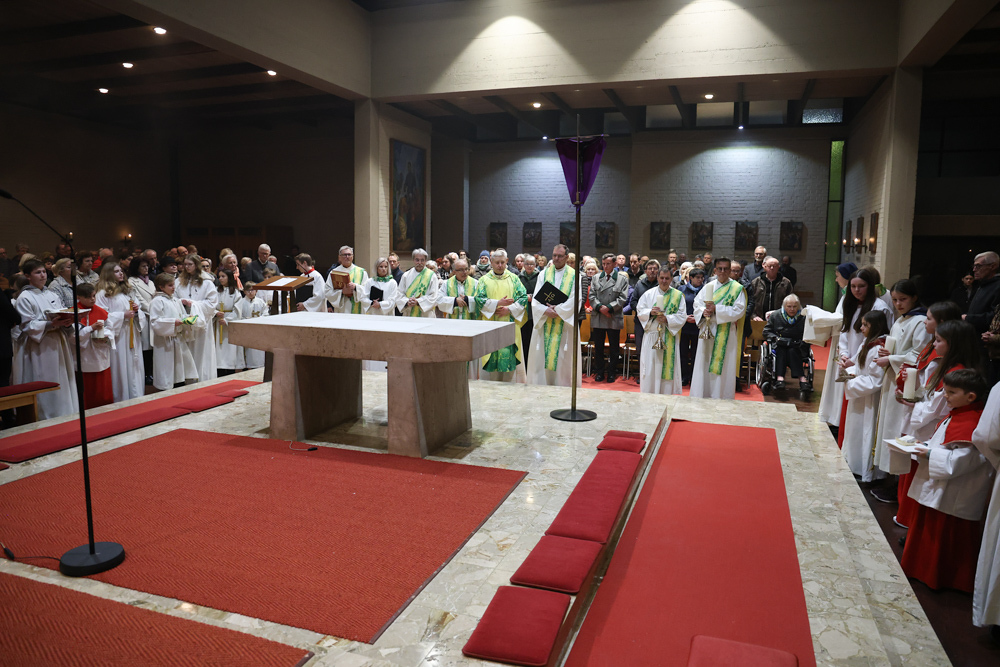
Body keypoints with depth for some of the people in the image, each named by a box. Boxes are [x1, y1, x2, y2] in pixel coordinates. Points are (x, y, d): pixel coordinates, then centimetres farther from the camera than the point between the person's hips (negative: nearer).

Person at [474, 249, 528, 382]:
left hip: (510, 325, 1)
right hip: (490, 326, -1)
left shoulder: (514, 279, 9)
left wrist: (509, 309, -11)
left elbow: (523, 297, 2)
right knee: (491, 356, -1)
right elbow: (479, 299, -4)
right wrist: (497, 303, -15)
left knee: (510, 355, -1)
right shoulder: (484, 280, 7)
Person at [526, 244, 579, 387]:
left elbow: (574, 299, -6)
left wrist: (557, 310, -16)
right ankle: (541, 384, 9)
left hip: (565, 323, -2)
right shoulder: (544, 274, 9)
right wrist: (546, 310, -17)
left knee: (563, 358, 0)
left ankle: (563, 385, 7)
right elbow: (536, 298, 1)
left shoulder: (574, 275, 3)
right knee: (541, 356, 2)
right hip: (544, 322, 2)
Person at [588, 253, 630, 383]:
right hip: (597, 318, 2)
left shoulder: (623, 279, 2)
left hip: (614, 318, -2)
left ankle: (612, 373, 16)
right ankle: (599, 372, 19)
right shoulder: (596, 278, 10)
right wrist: (600, 307, -12)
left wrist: (609, 307, -15)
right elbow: (592, 296, 4)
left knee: (614, 348, 5)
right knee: (598, 347, 8)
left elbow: (623, 298, -5)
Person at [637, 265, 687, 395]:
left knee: (667, 367, 1)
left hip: (670, 338, -1)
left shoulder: (678, 295, 4)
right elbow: (640, 311, 5)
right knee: (650, 368, 1)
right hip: (651, 336, 1)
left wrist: (667, 319, -17)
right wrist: (650, 312, -14)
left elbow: (682, 316, -2)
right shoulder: (648, 294, 7)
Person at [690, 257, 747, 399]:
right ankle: (702, 395, 15)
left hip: (725, 334, -3)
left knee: (723, 366, -1)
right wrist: (703, 311, -14)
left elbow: (739, 310, -11)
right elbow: (697, 303, 8)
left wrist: (716, 309, -18)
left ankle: (721, 398, 6)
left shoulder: (737, 289, -1)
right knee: (703, 365, 6)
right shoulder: (708, 287, 10)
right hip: (707, 331, 4)